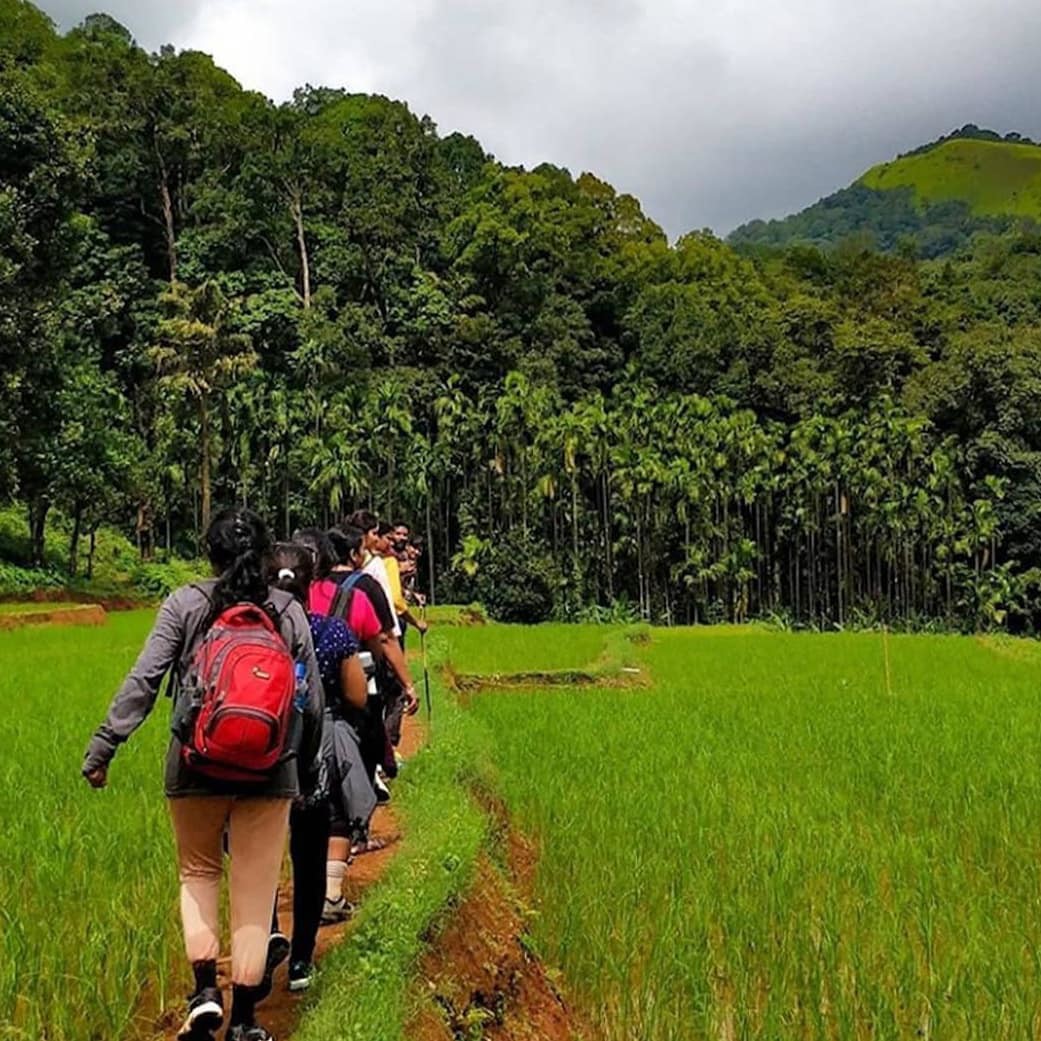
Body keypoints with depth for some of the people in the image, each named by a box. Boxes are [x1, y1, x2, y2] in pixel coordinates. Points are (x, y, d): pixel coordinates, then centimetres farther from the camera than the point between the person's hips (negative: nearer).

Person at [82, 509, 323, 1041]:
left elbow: (142, 681, -9)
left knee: (198, 872, 21)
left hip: (197, 766, -1)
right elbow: (312, 699, 5)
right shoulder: (290, 611, 3)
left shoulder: (185, 604, -3)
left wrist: (102, 747, -4)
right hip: (270, 772, 1)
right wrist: (307, 765, 17)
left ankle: (205, 990, 8)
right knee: (255, 889, 9)